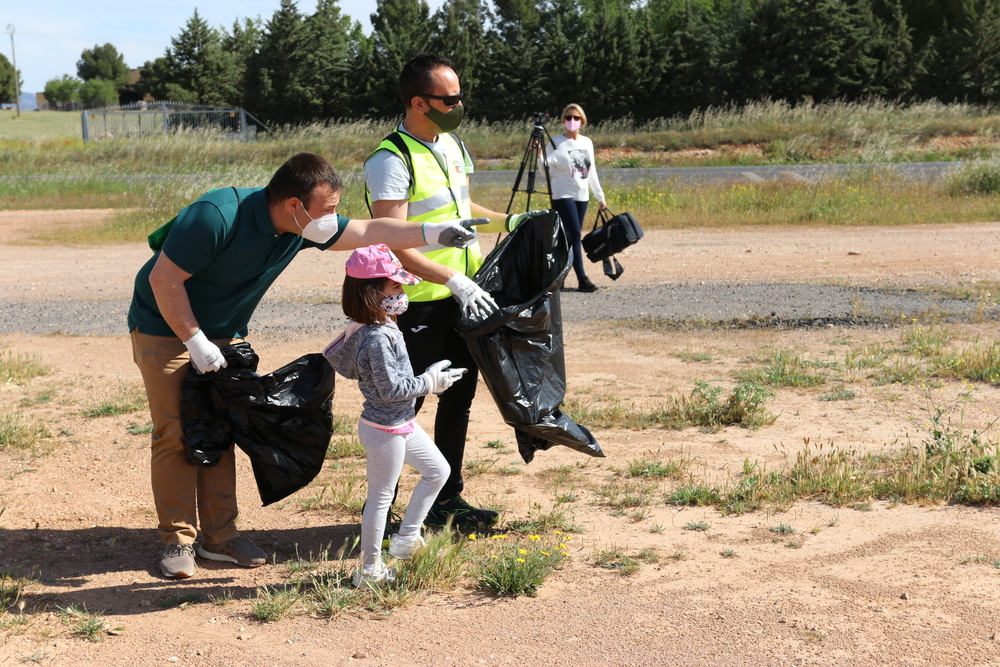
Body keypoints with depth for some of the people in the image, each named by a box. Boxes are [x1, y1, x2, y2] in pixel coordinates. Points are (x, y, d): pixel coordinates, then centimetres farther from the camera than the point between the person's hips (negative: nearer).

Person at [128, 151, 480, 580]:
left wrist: (432, 233, -11)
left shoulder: (305, 226, -9)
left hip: (224, 332, 7)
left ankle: (220, 536, 12)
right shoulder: (218, 216, -32)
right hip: (165, 329, -7)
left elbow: (367, 232, -1)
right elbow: (163, 278, -27)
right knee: (176, 434, -8)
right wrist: (195, 342, -25)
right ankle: (177, 541, 0)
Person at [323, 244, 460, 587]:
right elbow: (392, 388, -26)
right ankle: (370, 569, 17)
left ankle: (406, 539, 27)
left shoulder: (380, 328, 3)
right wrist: (430, 382, -15)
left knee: (438, 470, 20)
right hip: (385, 430, -10)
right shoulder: (378, 338, -27)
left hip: (402, 423, 10)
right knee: (381, 497, 3)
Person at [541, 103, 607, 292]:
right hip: (563, 196, -6)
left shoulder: (587, 143, 11)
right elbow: (547, 170, -9)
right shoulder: (555, 142, -4)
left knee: (573, 236, 5)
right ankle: (582, 279, -15)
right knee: (575, 235, -13)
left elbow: (591, 172, 17)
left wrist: (600, 196, 17)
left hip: (582, 196, 6)